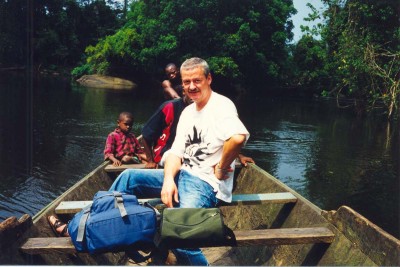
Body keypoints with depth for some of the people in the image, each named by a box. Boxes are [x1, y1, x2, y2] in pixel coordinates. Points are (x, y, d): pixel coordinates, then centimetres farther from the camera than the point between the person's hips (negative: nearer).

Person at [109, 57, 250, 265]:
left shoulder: (221, 106, -13)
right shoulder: (187, 112, 14)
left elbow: (238, 137, -34)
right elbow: (176, 152, 9)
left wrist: (220, 169, -19)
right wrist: (168, 179, -11)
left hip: (206, 183, -8)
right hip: (182, 175, 9)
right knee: (128, 177, 2)